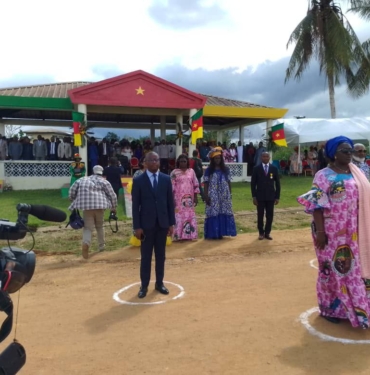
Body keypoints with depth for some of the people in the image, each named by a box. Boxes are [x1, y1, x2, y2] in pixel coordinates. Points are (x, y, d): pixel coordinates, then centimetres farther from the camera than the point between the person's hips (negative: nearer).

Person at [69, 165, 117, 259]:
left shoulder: (82, 180, 20)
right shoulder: (104, 181, 13)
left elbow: (72, 191, 11)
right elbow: (112, 195, 6)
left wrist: (75, 202, 23)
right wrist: (113, 208, 17)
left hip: (86, 206, 0)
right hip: (99, 205, 0)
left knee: (88, 227, 0)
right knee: (99, 226, 20)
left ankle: (85, 243, -28)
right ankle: (101, 245, 29)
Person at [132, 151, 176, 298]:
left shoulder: (166, 179, 4)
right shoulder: (138, 180, -4)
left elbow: (170, 202, 6)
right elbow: (135, 205, -4)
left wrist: (171, 223, 2)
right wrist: (137, 227, -9)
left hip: (162, 223, 2)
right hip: (146, 224, -2)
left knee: (161, 255, 10)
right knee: (146, 256, 5)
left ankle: (159, 283, 22)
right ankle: (144, 286, 15)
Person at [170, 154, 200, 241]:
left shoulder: (191, 171, 8)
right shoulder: (174, 172, 1)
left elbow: (195, 185, 9)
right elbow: (172, 186, -1)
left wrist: (195, 197, 4)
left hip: (189, 198, 3)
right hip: (178, 198, -3)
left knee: (190, 216, 3)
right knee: (179, 216, -5)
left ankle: (189, 234, 10)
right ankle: (179, 235, -1)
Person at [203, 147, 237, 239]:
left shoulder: (226, 169, 9)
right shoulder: (208, 170, 1)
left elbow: (229, 183, 11)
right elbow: (206, 184, -2)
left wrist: (229, 194, 5)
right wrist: (206, 196, -9)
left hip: (224, 196, 3)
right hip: (213, 196, -3)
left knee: (223, 214, 2)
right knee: (213, 213, -4)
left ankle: (220, 233, 11)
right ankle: (213, 233, 2)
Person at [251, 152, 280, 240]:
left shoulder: (274, 168, 4)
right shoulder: (256, 169, 0)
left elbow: (277, 183, 5)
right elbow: (253, 183, 0)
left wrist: (277, 197, 1)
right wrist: (254, 196, -6)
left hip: (271, 196, 1)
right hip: (260, 196, -1)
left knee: (270, 215, 4)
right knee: (260, 215, 4)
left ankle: (267, 233, 16)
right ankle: (261, 233, 16)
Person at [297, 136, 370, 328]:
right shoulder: (324, 175, -10)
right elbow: (317, 205, -14)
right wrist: (320, 231, -18)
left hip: (352, 231, 5)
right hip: (332, 231, -5)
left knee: (354, 268, 13)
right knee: (332, 268, 7)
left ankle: (353, 306, 29)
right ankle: (330, 308, 23)